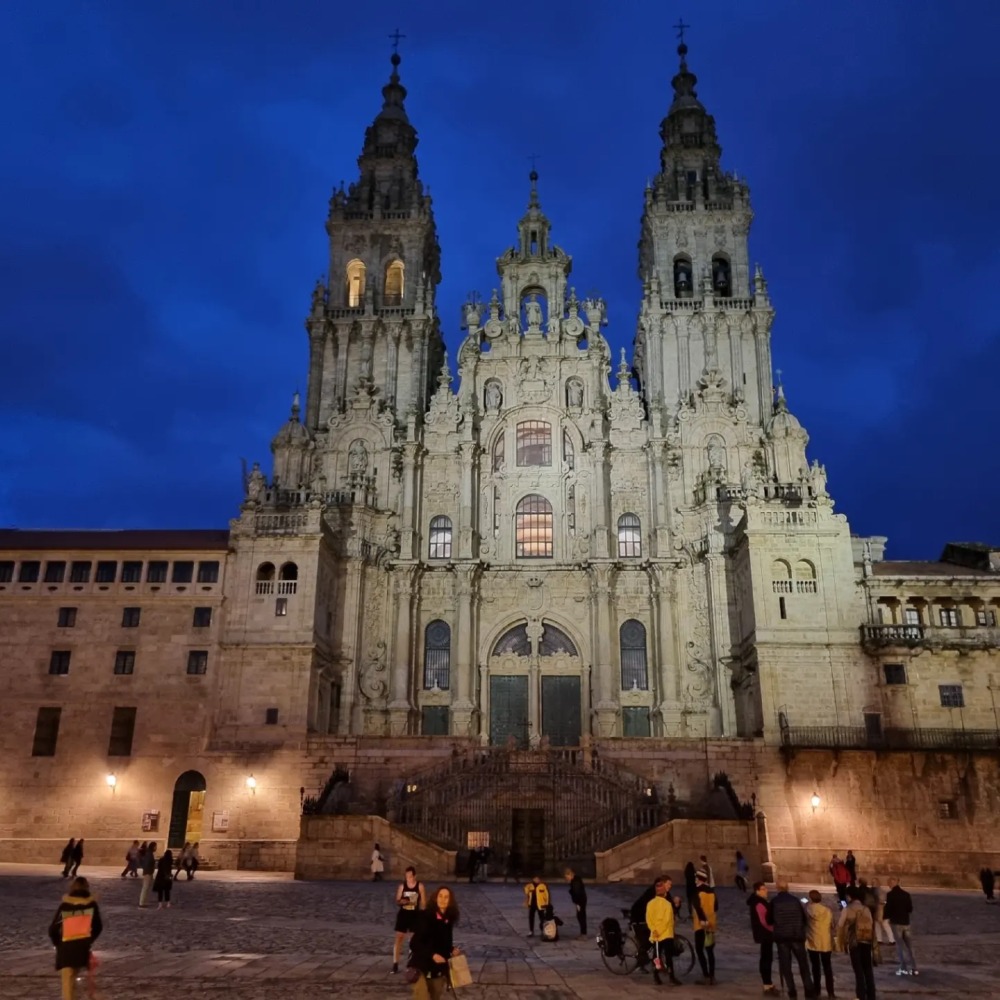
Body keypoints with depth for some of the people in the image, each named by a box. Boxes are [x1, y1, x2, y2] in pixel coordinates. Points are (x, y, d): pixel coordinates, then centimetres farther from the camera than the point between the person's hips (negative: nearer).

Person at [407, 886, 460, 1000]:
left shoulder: (448, 920, 4)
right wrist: (432, 955, -25)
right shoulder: (425, 916, -14)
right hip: (422, 967, -6)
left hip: (439, 969, 6)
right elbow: (415, 943, -17)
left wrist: (452, 950, -1)